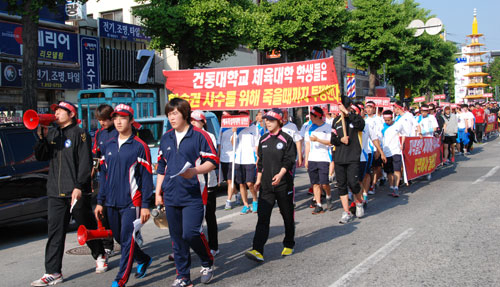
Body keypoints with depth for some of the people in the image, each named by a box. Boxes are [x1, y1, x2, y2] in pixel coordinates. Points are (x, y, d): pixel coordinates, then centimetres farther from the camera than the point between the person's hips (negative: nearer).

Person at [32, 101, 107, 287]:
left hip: (77, 193, -5)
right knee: (55, 232, 1)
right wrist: (41, 137, -4)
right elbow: (41, 157, 11)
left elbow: (85, 163, -10)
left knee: (87, 228, 8)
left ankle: (100, 256, 30)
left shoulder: (80, 134, -4)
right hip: (55, 193, 5)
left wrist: (79, 186, -18)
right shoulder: (52, 134, 15)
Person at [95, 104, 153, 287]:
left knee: (127, 240, -5)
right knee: (119, 238, 15)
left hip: (131, 203, -6)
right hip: (111, 203, 6)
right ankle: (143, 260, 37)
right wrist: (100, 201, 12)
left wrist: (145, 205, -11)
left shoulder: (139, 146, -6)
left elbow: (147, 177, -7)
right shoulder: (108, 146, 10)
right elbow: (103, 174, 15)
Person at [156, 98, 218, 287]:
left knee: (190, 233, -14)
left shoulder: (199, 135, -4)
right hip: (171, 197, 5)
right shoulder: (165, 138, 13)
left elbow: (212, 162, -5)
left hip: (193, 195, -5)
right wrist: (158, 192, 16)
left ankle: (208, 263, 14)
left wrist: (195, 171, -22)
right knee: (177, 238, 9)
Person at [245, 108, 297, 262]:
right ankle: (258, 251, -13)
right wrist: (258, 179, 15)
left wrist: (280, 174, -26)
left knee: (287, 216, 10)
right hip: (266, 185, 4)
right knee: (263, 217, -7)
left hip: (283, 184, -4)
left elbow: (289, 160, -12)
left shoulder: (286, 139, -5)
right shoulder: (263, 140, 12)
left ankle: (289, 245, 29)